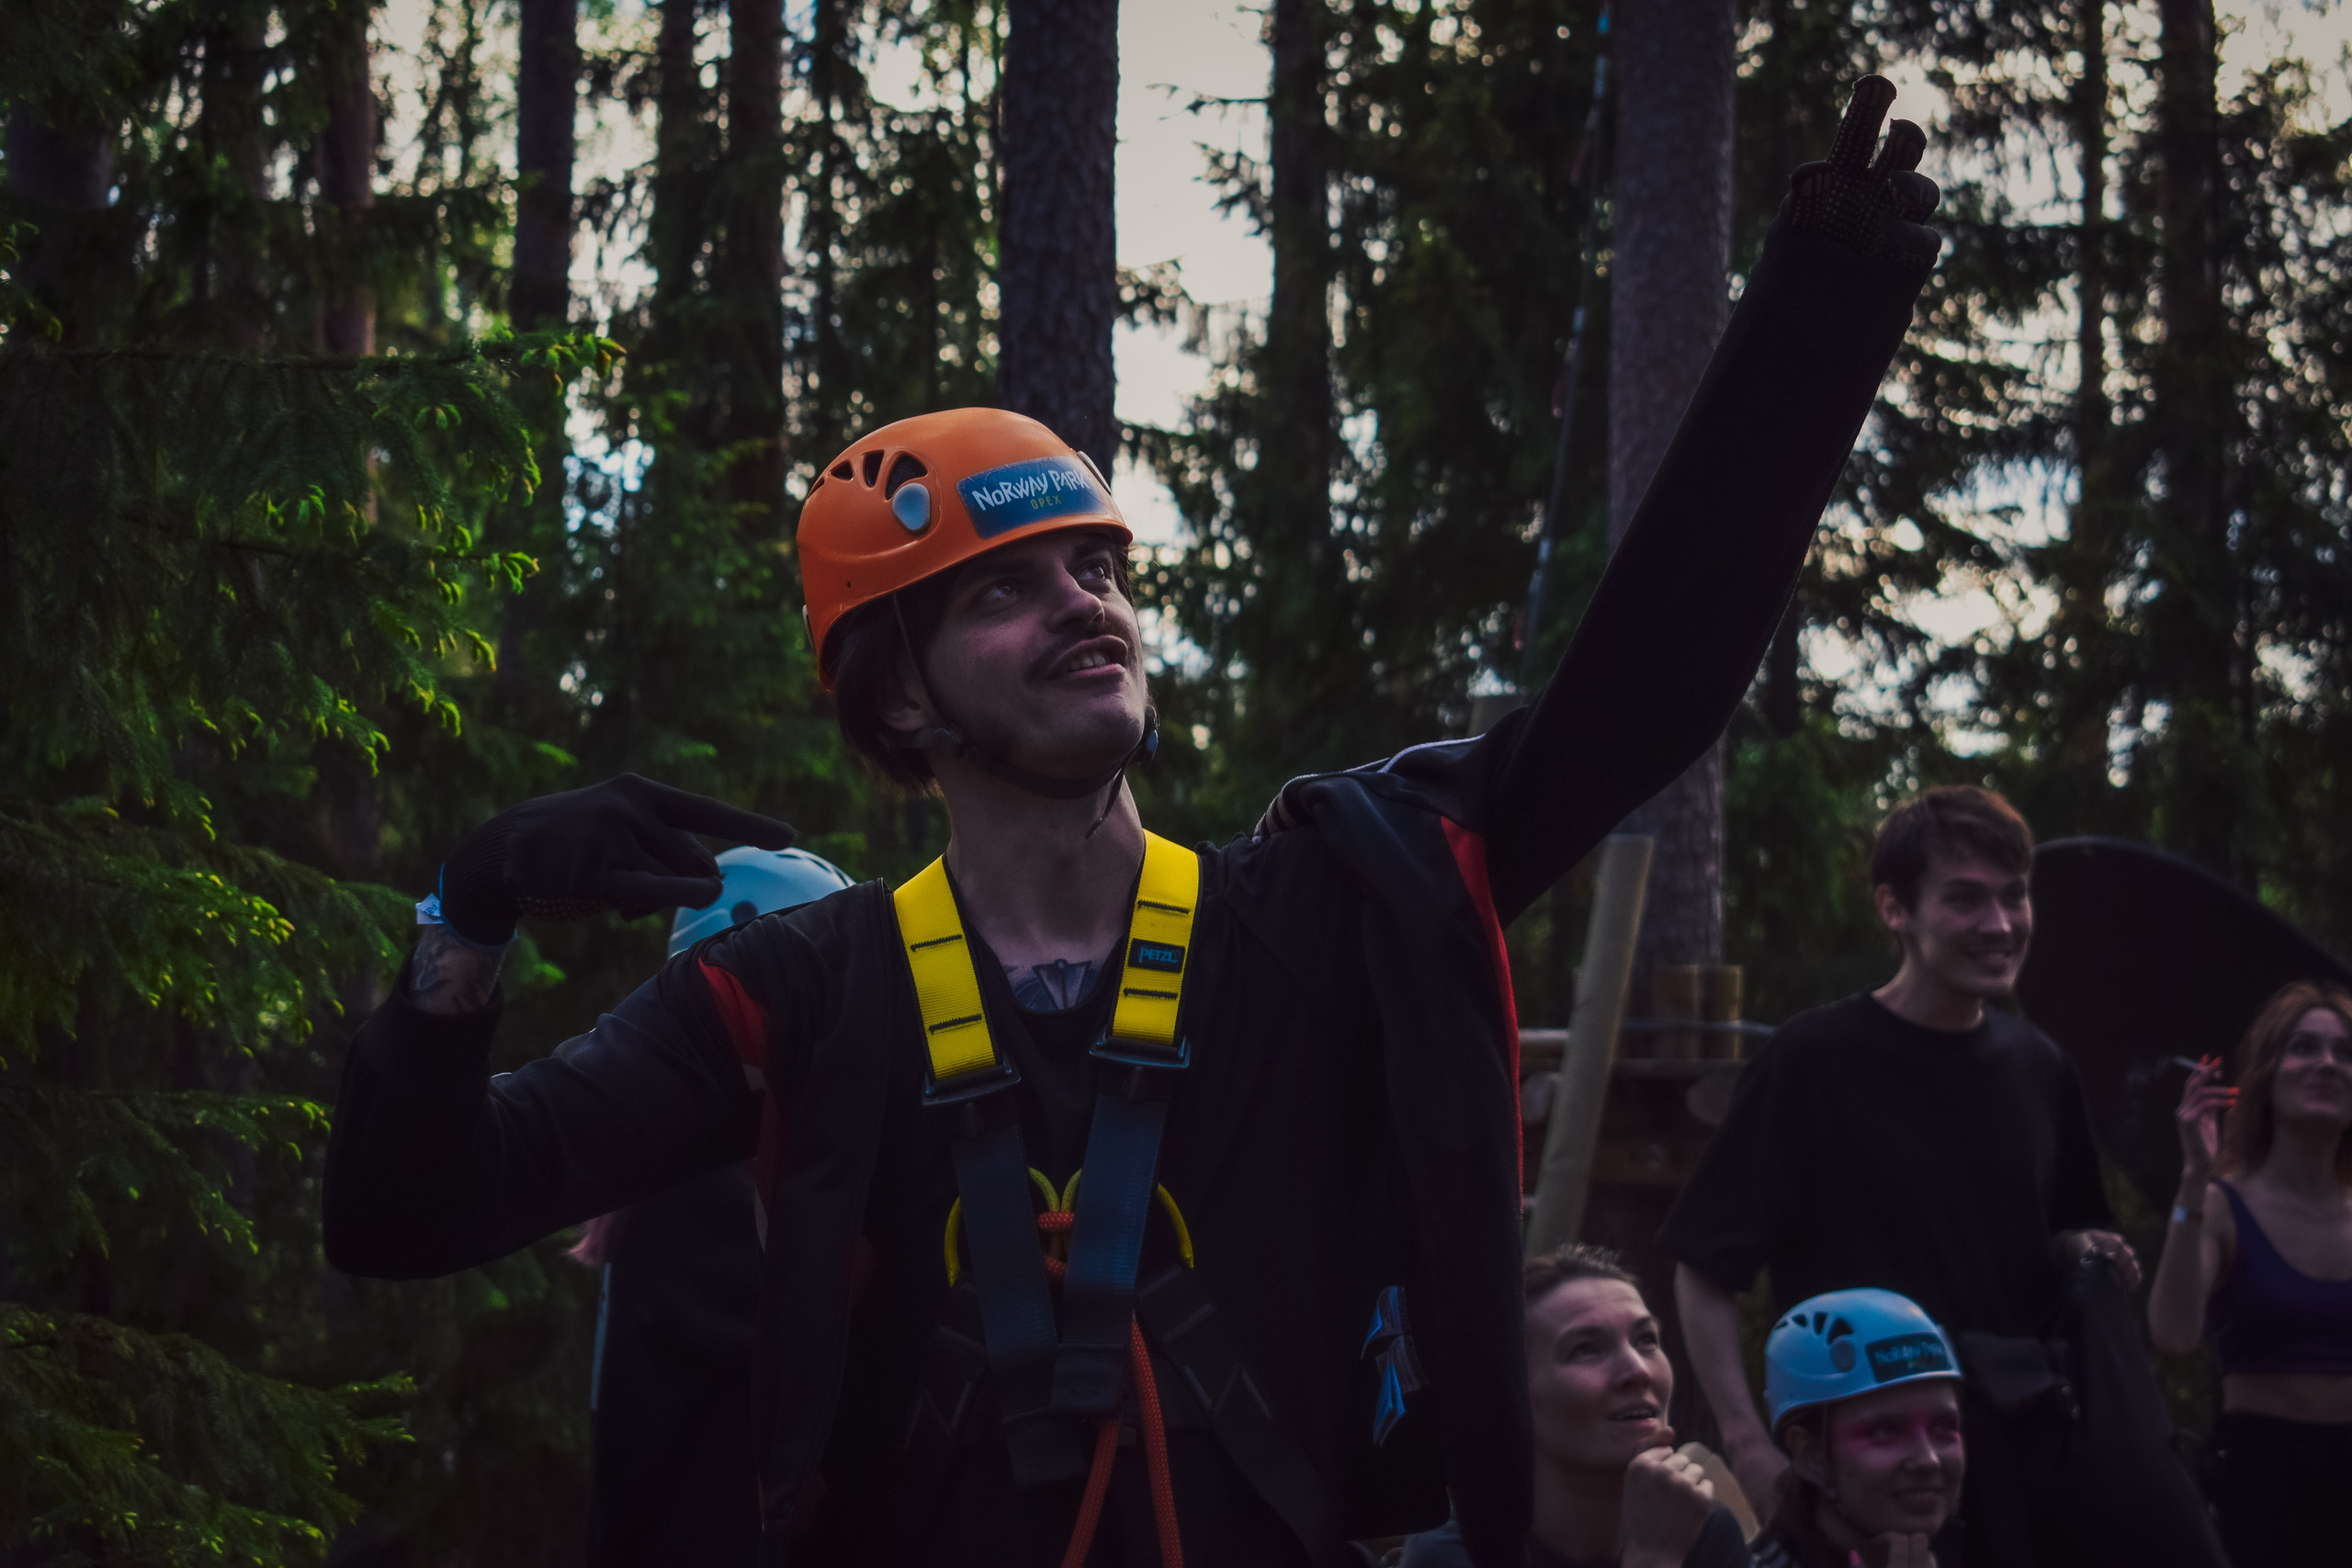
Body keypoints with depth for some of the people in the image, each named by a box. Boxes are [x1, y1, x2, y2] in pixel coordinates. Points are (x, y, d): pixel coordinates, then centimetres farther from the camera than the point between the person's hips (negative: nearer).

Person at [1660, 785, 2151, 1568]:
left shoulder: (2038, 1068, 9)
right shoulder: (1813, 1062, -8)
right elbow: (1703, 1268, -7)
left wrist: (2083, 1252, -1)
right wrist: (1750, 1445, -17)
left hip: (2018, 1466, 5)